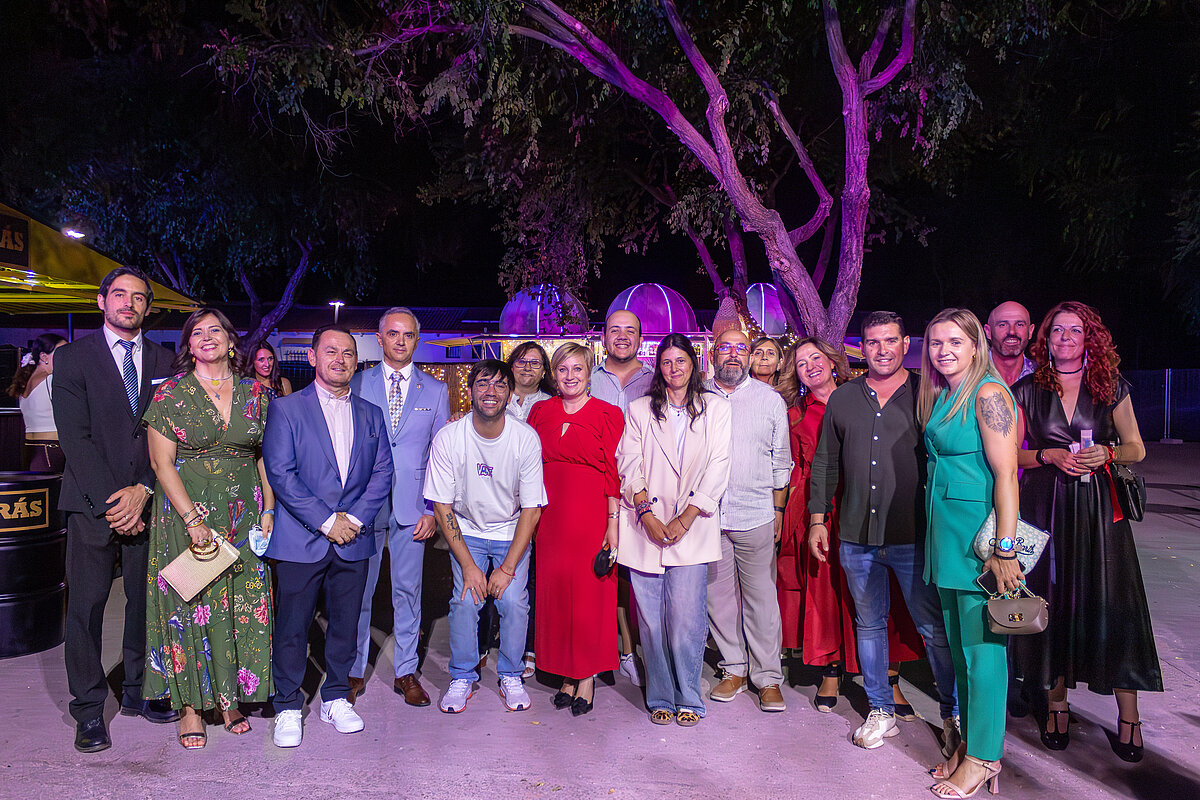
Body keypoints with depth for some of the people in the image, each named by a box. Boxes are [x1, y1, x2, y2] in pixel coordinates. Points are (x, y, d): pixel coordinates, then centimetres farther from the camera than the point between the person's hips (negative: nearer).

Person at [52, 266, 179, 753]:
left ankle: (138, 691, 23)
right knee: (86, 603, 2)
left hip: (148, 501, 2)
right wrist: (112, 502, -11)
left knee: (146, 599, 7)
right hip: (92, 504, -2)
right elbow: (74, 436, -5)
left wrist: (143, 490, -8)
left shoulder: (163, 362, 10)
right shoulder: (73, 357, 2)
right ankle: (89, 709, 14)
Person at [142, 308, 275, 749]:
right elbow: (161, 462, -6)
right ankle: (190, 705, 16)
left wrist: (268, 509, -1)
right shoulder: (170, 394, -3)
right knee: (189, 604, 2)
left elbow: (266, 456, 8)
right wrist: (193, 519, -14)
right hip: (185, 510, -2)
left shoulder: (255, 393, 5)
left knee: (244, 604, 5)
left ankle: (231, 698, 20)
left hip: (243, 513, 3)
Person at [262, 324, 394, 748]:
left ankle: (336, 698, 29)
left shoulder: (371, 414, 11)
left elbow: (383, 472, 8)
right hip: (300, 540, -3)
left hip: (354, 539, 3)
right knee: (292, 627, 5)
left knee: (346, 624, 11)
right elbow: (280, 473, -8)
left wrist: (355, 517, -7)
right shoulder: (286, 408, 0)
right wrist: (326, 521, -13)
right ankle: (288, 708, 22)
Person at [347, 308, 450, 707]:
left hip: (412, 506, 0)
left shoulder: (436, 390, 6)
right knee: (358, 589, 6)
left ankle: (405, 671, 21)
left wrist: (434, 509, -1)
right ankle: (355, 671, 22)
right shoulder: (358, 384, 5)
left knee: (408, 589, 8)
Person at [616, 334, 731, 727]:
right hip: (645, 528, 1)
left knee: (686, 619, -6)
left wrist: (685, 520, -6)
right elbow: (628, 466, 5)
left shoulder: (716, 408, 10)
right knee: (651, 620, 2)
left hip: (692, 529, -1)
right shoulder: (639, 410, 13)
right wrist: (647, 514, -9)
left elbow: (717, 469, 2)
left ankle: (688, 698, 12)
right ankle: (660, 698, 16)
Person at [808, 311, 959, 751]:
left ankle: (953, 714, 21)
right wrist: (818, 517, 8)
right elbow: (825, 462, 14)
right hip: (856, 536, 3)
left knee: (935, 627, 3)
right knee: (869, 625, 13)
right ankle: (881, 711, 27)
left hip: (914, 535, -3)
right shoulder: (842, 398, 10)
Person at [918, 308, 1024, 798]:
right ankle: (968, 737, 29)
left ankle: (984, 755, 14)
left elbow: (1006, 473, -17)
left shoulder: (987, 393, -12)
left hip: (979, 532, -9)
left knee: (981, 646, 1)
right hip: (946, 533, 9)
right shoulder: (940, 397, 14)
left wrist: (1004, 547, -20)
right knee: (958, 643, 16)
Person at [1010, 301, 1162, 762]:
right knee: (1052, 602, 3)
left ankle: (1128, 716, 9)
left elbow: (1136, 448, 10)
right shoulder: (1027, 390, 6)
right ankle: (1057, 705, 16)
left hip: (1098, 506, 0)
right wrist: (1048, 455, -11)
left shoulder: (1112, 387, 7)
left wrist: (1107, 453, -10)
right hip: (1044, 507, 0)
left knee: (1112, 604, -3)